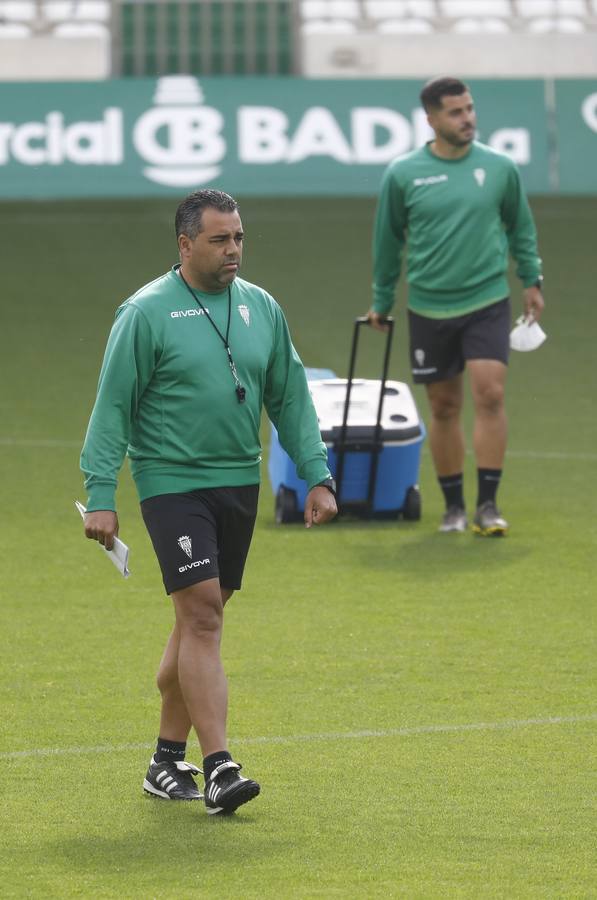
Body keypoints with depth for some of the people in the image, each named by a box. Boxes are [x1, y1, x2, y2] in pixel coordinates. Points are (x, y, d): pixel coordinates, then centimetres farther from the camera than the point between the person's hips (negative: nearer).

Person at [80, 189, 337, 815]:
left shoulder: (260, 307, 9)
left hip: (239, 483, 6)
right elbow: (112, 407, -6)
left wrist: (317, 476, 9)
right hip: (171, 482, -6)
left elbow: (290, 398, 15)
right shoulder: (146, 313, -7)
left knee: (200, 620, 10)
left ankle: (167, 762, 21)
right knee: (201, 615, -13)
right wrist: (100, 496, -11)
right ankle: (218, 769, -15)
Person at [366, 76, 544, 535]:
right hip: (429, 306, 0)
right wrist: (382, 301, 13)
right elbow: (388, 239, 8)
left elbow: (521, 226, 14)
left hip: (487, 302, 0)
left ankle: (488, 505, -8)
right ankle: (454, 506, 18)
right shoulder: (403, 174, -3)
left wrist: (532, 280, 12)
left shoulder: (500, 167, -1)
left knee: (490, 394, -14)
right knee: (445, 407, 6)